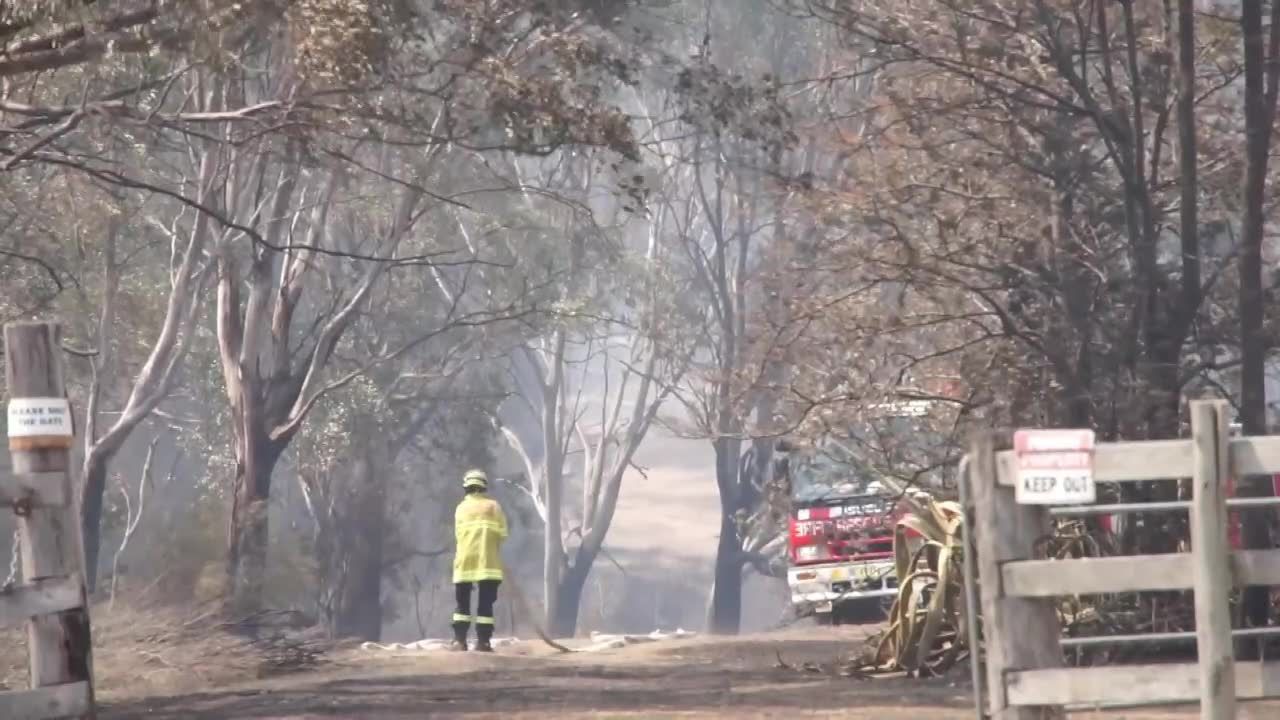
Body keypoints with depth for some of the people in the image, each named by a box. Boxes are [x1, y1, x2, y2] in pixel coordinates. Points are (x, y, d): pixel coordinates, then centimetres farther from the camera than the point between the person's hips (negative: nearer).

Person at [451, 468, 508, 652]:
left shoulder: (461, 508, 7)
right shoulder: (493, 506, 2)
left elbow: (459, 534, 0)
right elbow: (502, 533, -3)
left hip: (465, 561, 1)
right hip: (488, 560, -1)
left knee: (463, 602, 9)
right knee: (485, 603, 1)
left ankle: (459, 640, 0)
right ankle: (483, 641, -5)